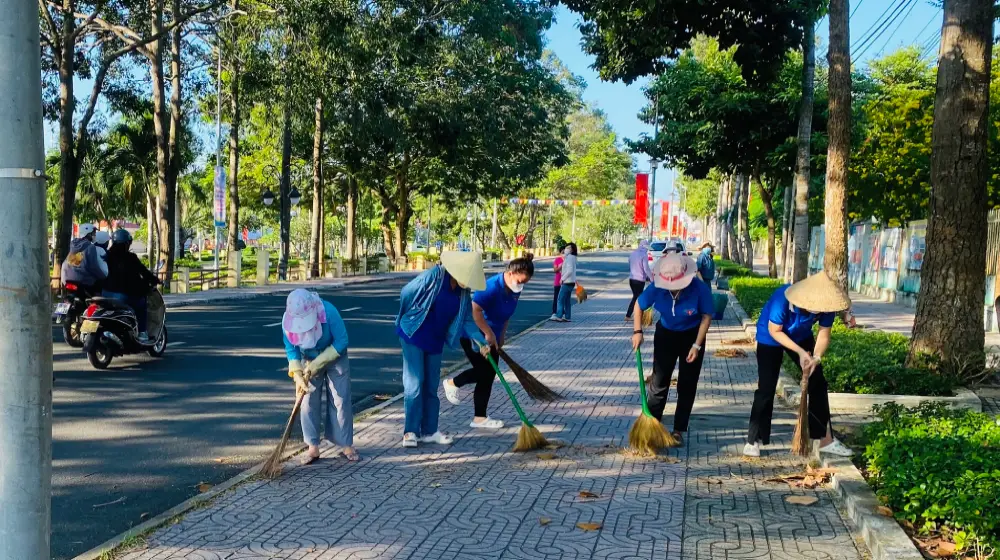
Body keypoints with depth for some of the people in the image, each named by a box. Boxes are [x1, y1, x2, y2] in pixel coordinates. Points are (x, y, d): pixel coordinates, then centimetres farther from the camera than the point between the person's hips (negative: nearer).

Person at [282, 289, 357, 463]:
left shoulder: (329, 312, -35)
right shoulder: (288, 320, -25)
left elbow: (341, 341, -25)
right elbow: (291, 349, -14)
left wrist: (318, 363, -27)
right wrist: (298, 376, -25)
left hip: (335, 357, -2)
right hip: (309, 361, 3)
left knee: (341, 400, -2)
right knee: (309, 401, -1)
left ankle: (347, 445, 8)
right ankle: (313, 447, 6)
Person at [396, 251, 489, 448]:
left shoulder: (464, 291, -3)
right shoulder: (433, 276, -22)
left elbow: (468, 320, 1)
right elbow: (405, 294, -13)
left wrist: (482, 342, -10)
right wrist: (407, 319, 1)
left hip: (435, 341, 6)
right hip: (413, 336, -6)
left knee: (431, 386, 10)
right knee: (414, 383, -6)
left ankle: (429, 431, 18)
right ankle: (410, 432, 1)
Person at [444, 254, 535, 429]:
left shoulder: (515, 290, -2)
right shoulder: (492, 287, -28)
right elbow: (475, 310, -32)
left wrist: (501, 335, 13)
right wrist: (488, 334, -26)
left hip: (491, 337, 9)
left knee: (488, 375, 8)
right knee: (483, 372, -6)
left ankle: (480, 418, 17)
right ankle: (453, 383, 19)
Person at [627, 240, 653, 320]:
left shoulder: (632, 254, 9)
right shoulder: (644, 255, -14)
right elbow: (646, 269, -17)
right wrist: (652, 279, -9)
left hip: (631, 279, 7)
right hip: (639, 280, -7)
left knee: (635, 297, 19)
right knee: (637, 298, 4)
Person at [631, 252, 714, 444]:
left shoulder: (700, 289, -30)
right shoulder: (656, 288, -26)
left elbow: (707, 317, -16)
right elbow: (639, 306, -6)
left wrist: (697, 346, -18)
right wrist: (637, 331, -15)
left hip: (692, 336, -1)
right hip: (665, 335, 1)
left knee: (686, 386, 4)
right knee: (659, 382, 4)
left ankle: (679, 430, 15)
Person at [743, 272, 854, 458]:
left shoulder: (825, 304, -27)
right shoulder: (782, 299, -40)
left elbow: (824, 335, -16)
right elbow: (775, 331, -27)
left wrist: (816, 358, -33)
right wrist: (800, 352, -32)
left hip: (801, 337, 5)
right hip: (770, 339, -5)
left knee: (818, 383, 2)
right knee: (766, 388, -8)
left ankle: (825, 439, 13)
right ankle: (754, 440, 5)